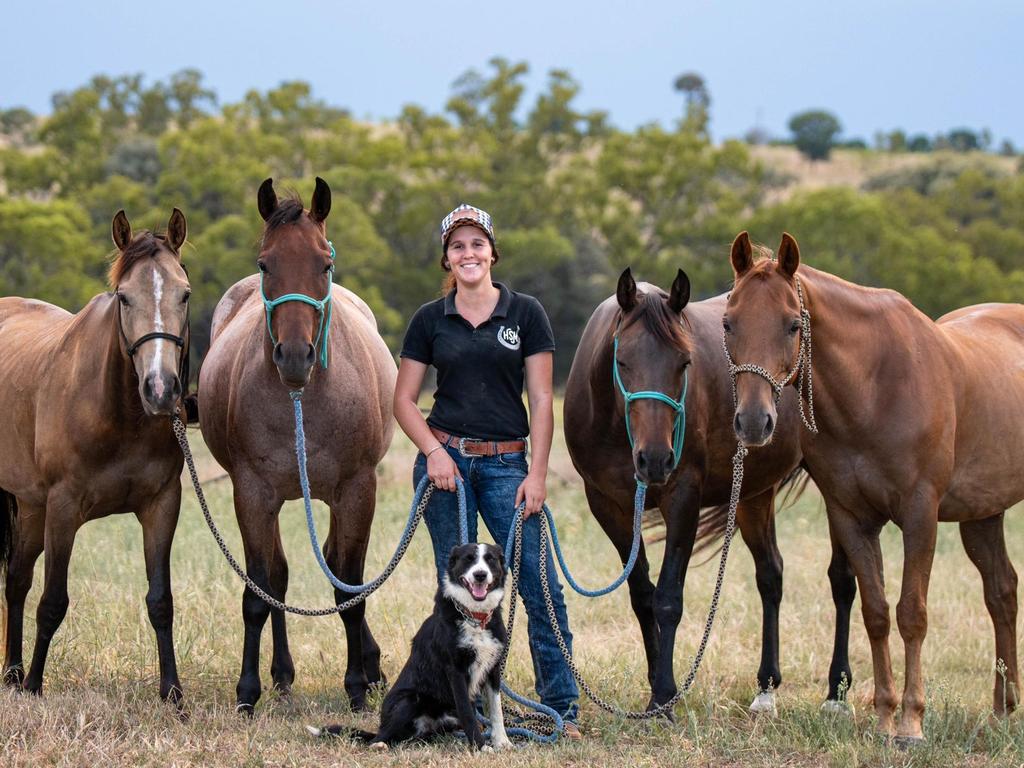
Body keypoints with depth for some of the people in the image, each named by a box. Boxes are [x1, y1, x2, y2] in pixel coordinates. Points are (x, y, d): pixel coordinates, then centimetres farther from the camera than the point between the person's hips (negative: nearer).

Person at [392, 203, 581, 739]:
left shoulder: (525, 314, 3)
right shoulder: (430, 320, 5)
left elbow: (540, 400, 1)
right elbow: (404, 400, 7)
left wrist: (537, 473, -6)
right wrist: (434, 452, -9)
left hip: (506, 463, -1)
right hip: (445, 460, 1)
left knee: (542, 586, -8)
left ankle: (563, 709, -2)